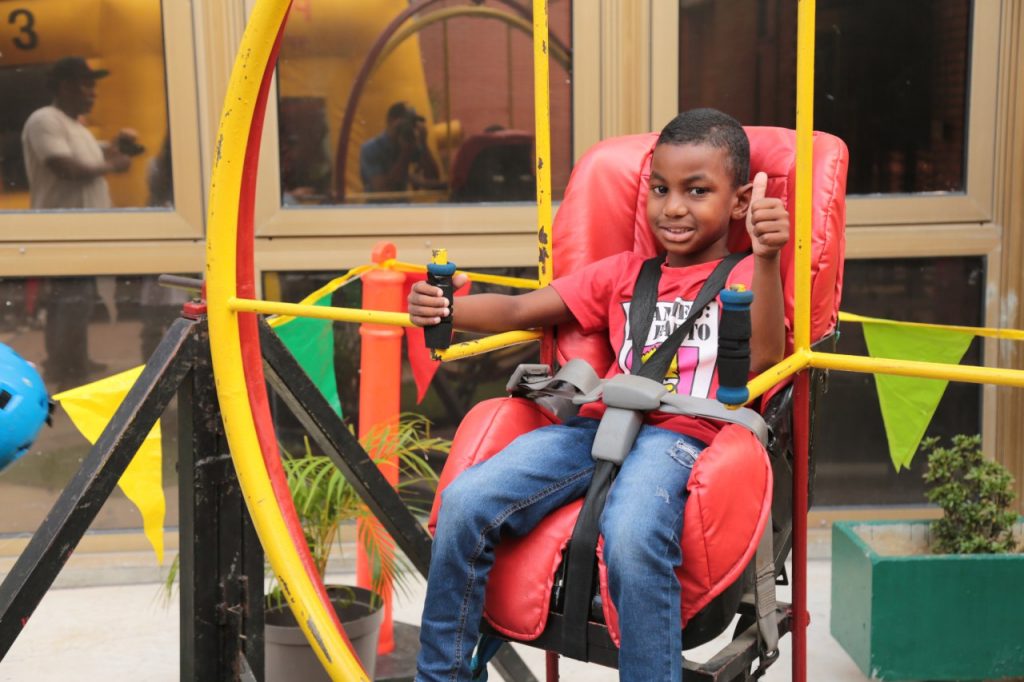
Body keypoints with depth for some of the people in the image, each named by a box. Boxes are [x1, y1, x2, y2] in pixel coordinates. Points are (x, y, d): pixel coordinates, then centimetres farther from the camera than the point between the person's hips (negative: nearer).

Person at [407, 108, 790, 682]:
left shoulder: (745, 275, 12)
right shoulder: (622, 274, 25)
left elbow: (761, 357, -9)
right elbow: (522, 311, 18)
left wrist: (767, 257, -23)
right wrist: (446, 311, 0)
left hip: (679, 435, -4)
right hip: (598, 424, 5)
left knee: (633, 538, -37)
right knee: (466, 501, -17)